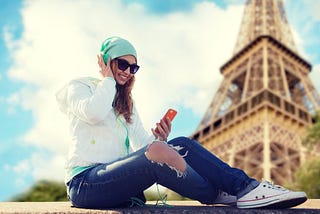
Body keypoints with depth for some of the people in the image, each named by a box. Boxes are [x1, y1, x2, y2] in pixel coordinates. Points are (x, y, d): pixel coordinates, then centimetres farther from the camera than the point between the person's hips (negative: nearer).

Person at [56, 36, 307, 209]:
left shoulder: (126, 104, 24)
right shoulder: (79, 87, 5)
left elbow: (142, 142, 11)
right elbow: (94, 113, -20)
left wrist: (159, 138, -11)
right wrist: (108, 79, -4)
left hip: (115, 177, 7)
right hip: (86, 182, -6)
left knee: (181, 145, -15)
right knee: (155, 152, -33)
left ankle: (245, 186, -19)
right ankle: (219, 196, -14)